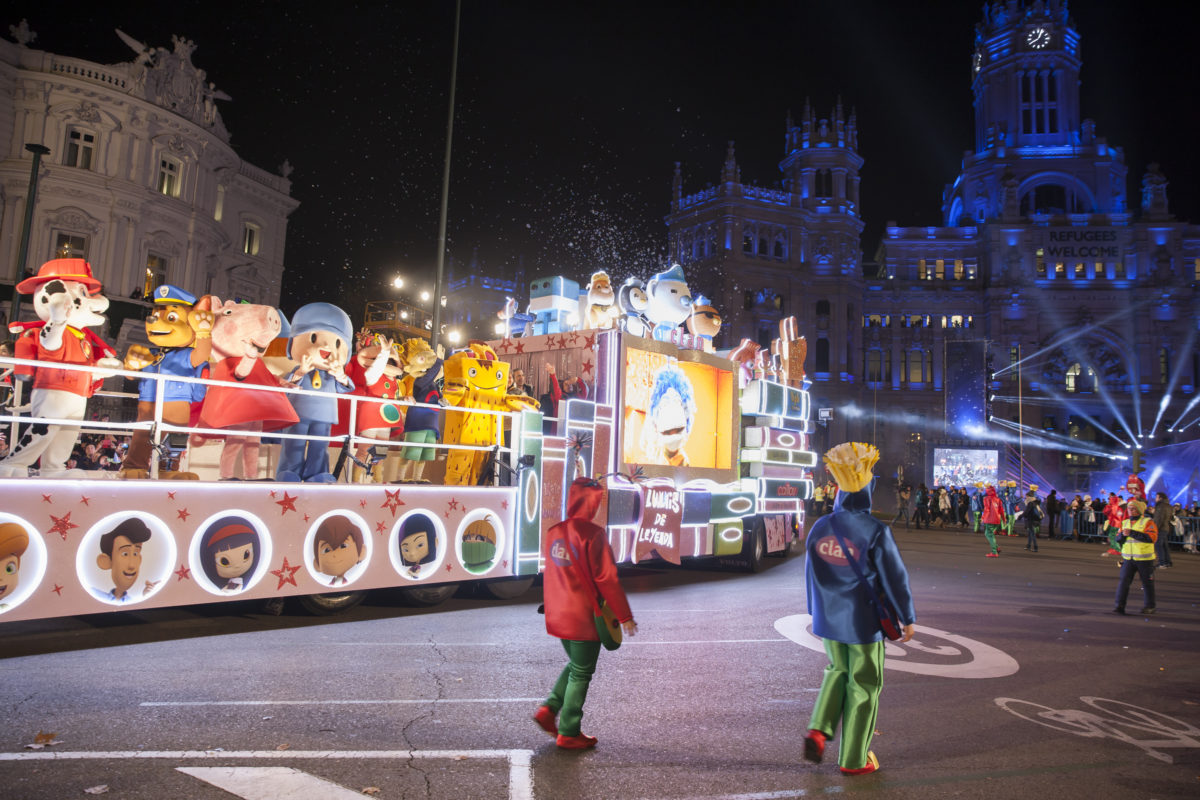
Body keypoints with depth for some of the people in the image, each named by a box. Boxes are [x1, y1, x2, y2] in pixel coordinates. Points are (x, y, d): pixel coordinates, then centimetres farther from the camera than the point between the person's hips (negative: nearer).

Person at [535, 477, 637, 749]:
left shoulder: (554, 532, 4)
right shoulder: (593, 534, -18)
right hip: (584, 617, -7)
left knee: (574, 665, 24)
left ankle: (549, 709, 13)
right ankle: (569, 734, 16)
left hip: (558, 615, 7)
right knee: (581, 674, 7)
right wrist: (625, 616, -9)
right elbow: (607, 578, -17)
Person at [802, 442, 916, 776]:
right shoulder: (876, 531, -17)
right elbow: (895, 578, -13)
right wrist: (908, 618, 0)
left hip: (830, 620, 4)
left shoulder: (820, 528, -4)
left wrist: (816, 611, 20)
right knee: (863, 686, 10)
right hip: (864, 622, -4)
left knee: (838, 671, 25)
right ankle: (853, 759, 20)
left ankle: (818, 730, 11)